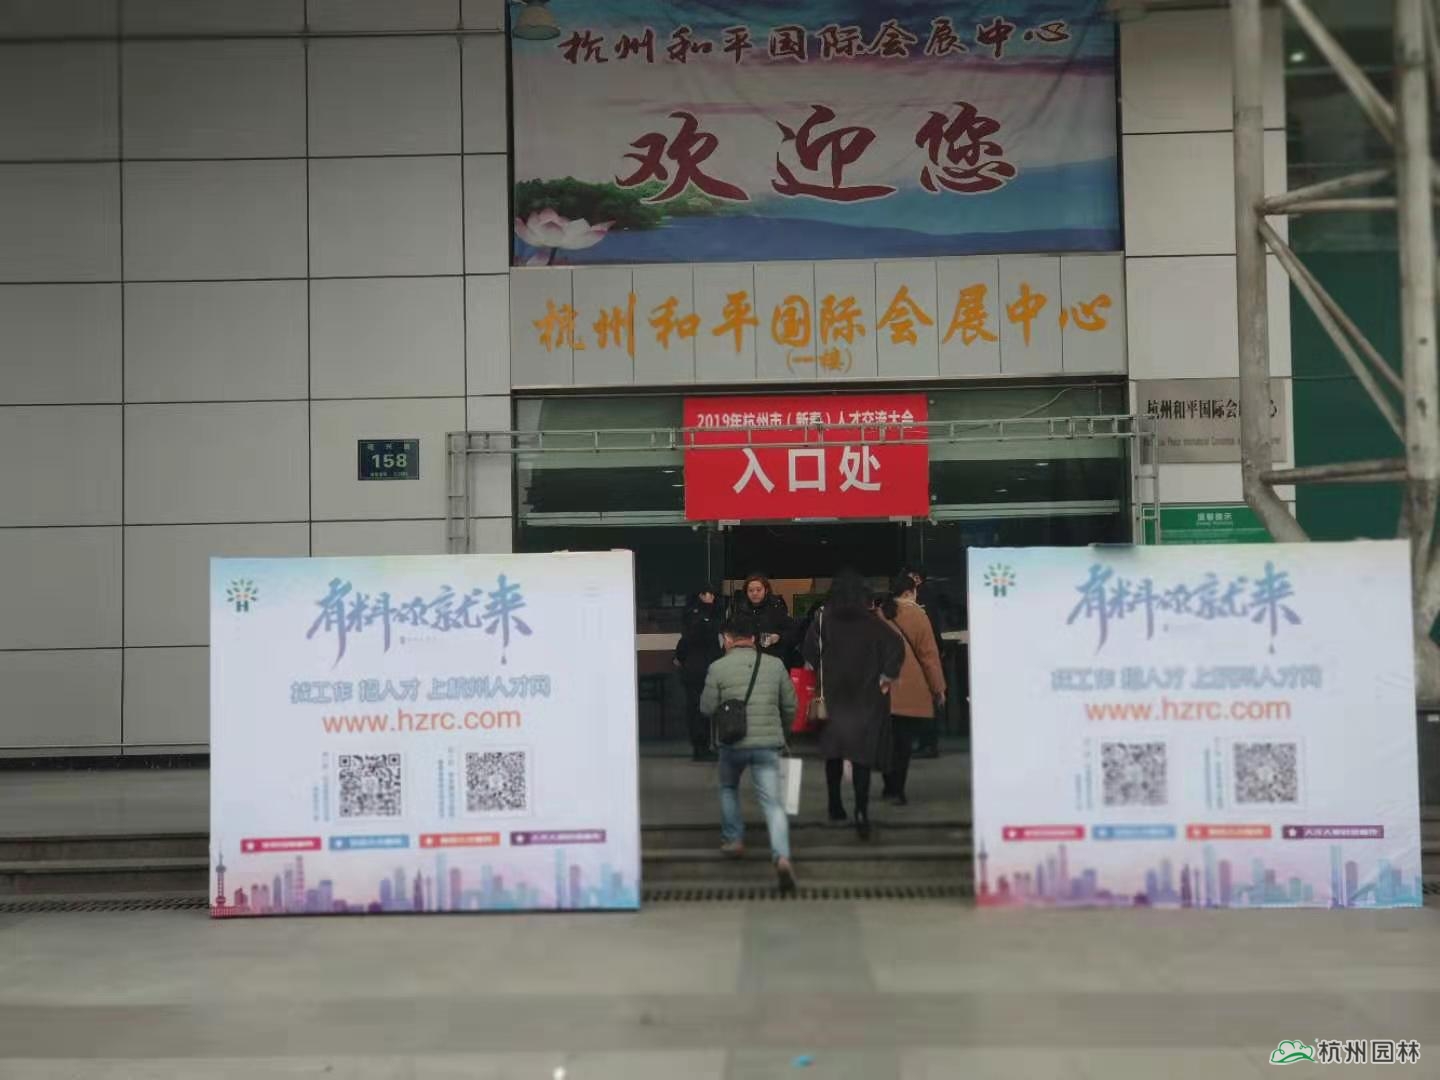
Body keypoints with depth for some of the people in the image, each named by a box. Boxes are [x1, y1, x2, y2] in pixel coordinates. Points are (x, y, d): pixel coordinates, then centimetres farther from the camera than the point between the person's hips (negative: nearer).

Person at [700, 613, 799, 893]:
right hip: (768, 743, 1)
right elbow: (790, 706, 10)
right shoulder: (775, 665, 4)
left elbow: (707, 708, 0)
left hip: (733, 743, -1)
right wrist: (780, 729, 28)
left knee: (728, 788, 28)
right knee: (773, 802, -2)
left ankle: (733, 839, 30)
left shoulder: (718, 667, -3)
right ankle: (782, 856, -19)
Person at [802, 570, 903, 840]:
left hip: (833, 695, 1)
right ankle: (861, 812, -13)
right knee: (862, 755, -1)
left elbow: (809, 653, -10)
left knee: (833, 751, 17)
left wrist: (819, 677, 5)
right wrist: (886, 676, -8)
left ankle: (835, 805, 24)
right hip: (866, 697, -1)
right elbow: (897, 646, -17)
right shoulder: (872, 623, -7)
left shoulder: (824, 621, -5)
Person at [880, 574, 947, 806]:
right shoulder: (915, 614, -6)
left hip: (883, 690, 5)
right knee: (903, 741, 0)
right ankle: (897, 790, -1)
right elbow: (928, 653, -6)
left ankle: (889, 787, 21)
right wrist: (938, 688, 0)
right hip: (910, 691, -5)